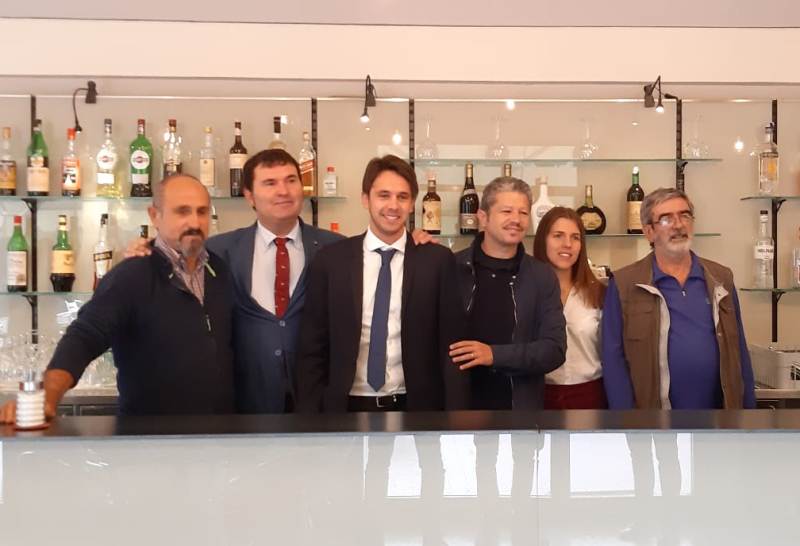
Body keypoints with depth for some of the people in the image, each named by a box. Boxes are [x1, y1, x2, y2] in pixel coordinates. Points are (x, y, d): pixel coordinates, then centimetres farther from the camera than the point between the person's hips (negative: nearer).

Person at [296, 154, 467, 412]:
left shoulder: (438, 260, -4)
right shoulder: (330, 260, -2)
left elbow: (451, 346, -2)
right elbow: (313, 348, 0)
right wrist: (309, 413, -4)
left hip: (416, 407, 0)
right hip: (349, 407, 1)